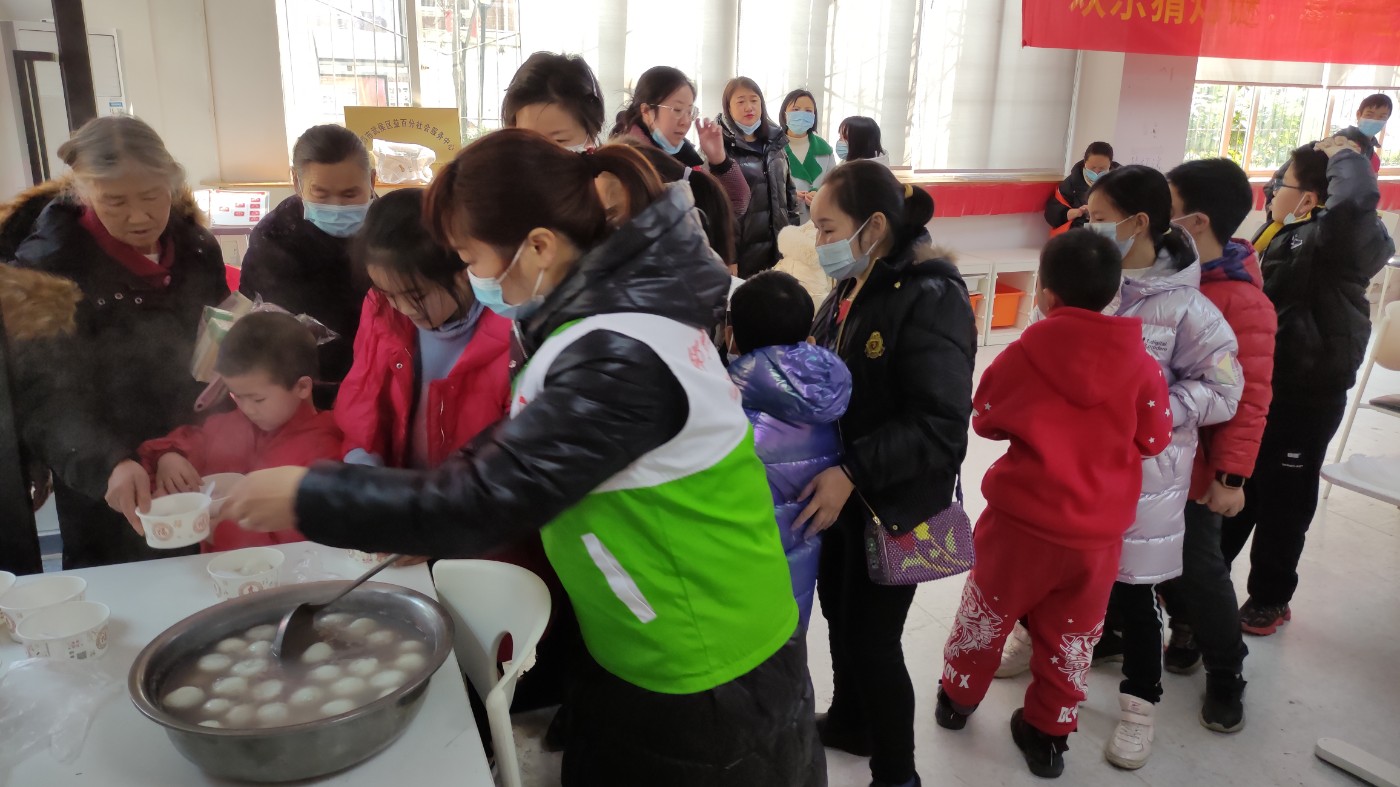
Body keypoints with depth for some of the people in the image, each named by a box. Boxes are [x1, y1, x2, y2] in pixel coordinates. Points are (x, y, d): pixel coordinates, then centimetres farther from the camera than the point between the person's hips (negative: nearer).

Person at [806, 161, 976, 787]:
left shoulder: (930, 299, -21)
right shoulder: (851, 290, 4)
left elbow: (940, 425, -26)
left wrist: (852, 473, -31)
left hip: (895, 501, -8)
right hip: (841, 491, 8)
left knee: (871, 637, 3)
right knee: (838, 610, 21)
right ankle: (849, 723, 46)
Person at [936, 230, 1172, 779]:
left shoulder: (1024, 354, -14)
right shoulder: (1141, 363, -9)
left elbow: (984, 420, 1)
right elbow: (1154, 441, 4)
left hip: (1023, 519, -2)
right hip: (1099, 532, 2)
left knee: (986, 610, 20)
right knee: (1071, 635, 19)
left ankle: (957, 698, 38)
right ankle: (1048, 733, 33)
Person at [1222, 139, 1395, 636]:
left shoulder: (1334, 240, -20)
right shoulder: (1278, 236, 5)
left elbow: (1357, 201, -39)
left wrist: (1342, 155, -25)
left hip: (1307, 397, -7)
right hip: (1261, 385, 7)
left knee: (1282, 501, 8)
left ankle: (1270, 599, 26)